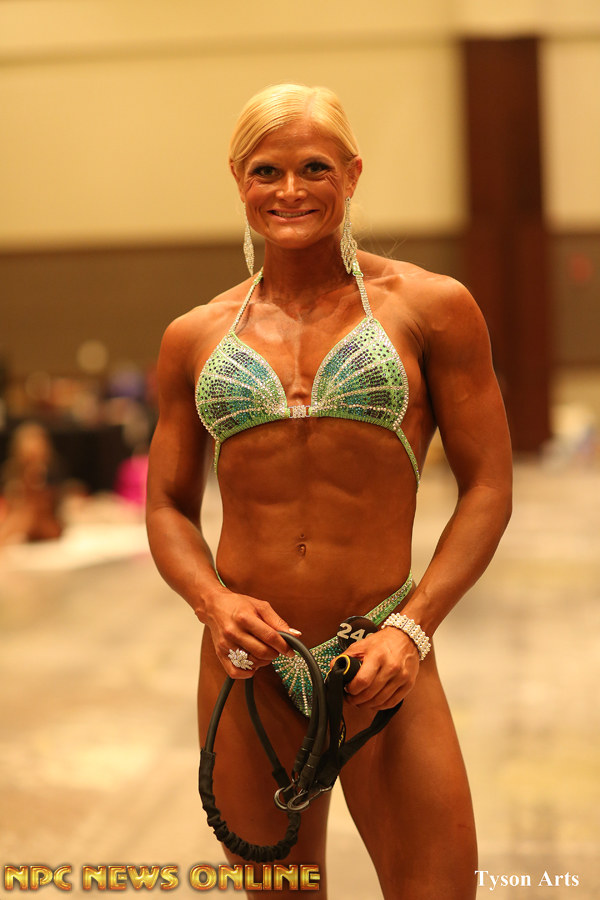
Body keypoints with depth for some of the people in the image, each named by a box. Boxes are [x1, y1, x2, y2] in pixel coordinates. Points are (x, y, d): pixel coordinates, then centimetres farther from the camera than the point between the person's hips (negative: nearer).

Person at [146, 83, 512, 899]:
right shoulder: (196, 337, 8)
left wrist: (411, 628, -11)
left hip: (380, 659, -2)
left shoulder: (430, 309, 0)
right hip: (248, 658, 3)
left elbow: (487, 488, 0)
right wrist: (213, 601, -8)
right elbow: (169, 506, 12)